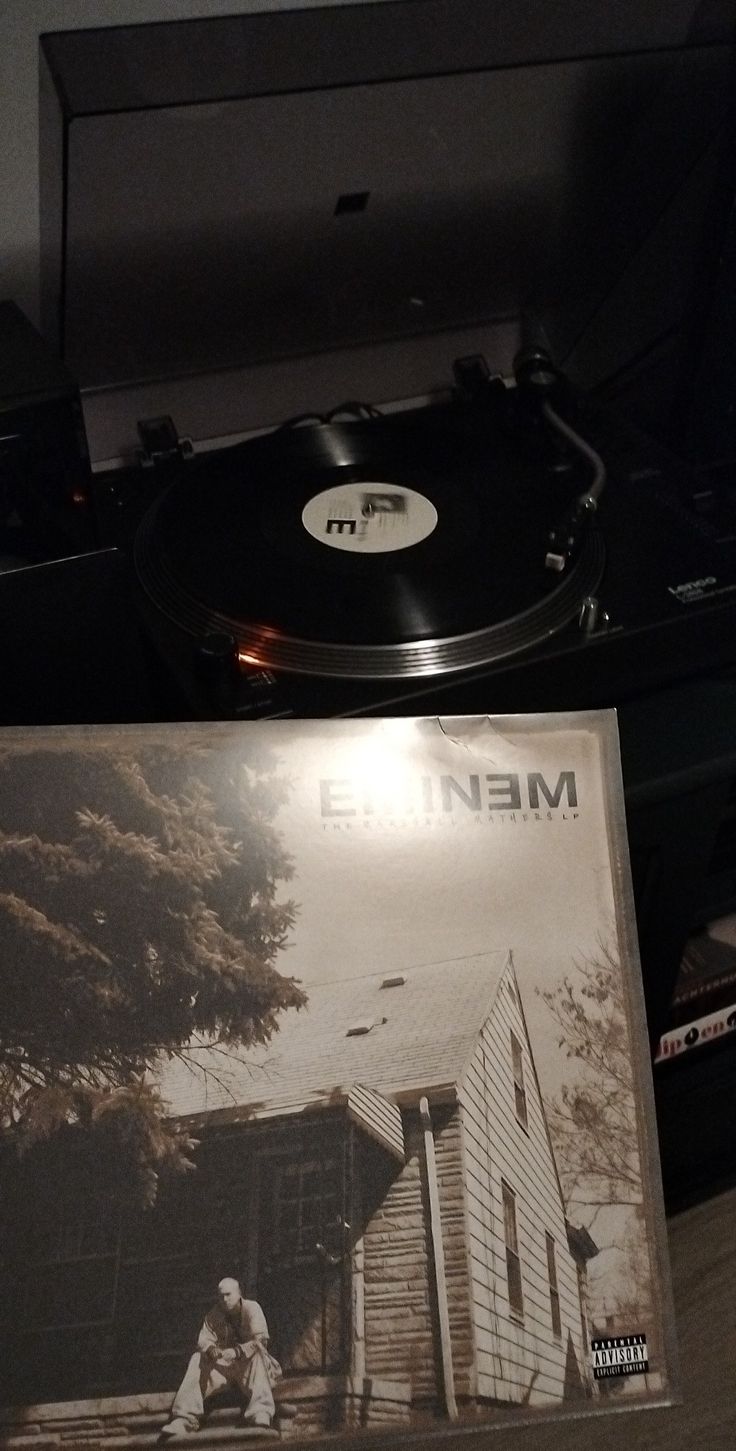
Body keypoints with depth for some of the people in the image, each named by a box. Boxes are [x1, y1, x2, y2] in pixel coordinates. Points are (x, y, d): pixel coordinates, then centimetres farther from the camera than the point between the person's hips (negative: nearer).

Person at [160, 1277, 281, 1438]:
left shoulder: (251, 1308, -7)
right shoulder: (214, 1314, 6)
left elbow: (261, 1339, -19)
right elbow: (204, 1339, -3)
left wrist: (237, 1351, -35)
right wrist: (210, 1350, -29)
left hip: (249, 1363, -4)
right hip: (223, 1363, 4)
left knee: (257, 1355, -35)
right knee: (197, 1361, -19)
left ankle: (260, 1412, -48)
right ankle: (184, 1419, -28)